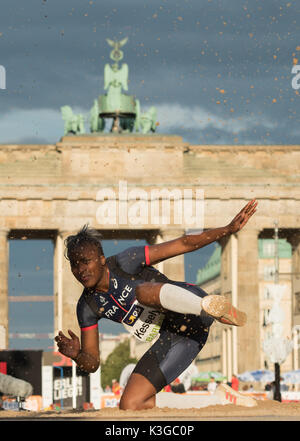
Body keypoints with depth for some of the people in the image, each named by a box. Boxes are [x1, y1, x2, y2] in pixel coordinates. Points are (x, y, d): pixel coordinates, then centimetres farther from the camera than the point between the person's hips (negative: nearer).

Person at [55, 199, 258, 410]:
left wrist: (229, 229, -20)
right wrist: (76, 355, -19)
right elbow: (92, 363, 5)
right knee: (129, 405, -7)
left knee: (143, 291, -33)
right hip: (171, 340, 7)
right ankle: (219, 397, 3)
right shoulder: (88, 307, 3)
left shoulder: (125, 263, -11)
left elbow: (183, 244, -11)